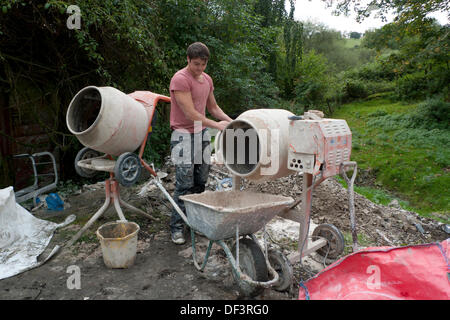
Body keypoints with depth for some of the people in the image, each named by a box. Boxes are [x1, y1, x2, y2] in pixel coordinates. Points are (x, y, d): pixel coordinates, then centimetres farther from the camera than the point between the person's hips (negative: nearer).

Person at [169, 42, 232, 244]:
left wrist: (230, 121, 5)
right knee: (184, 184, -7)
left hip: (202, 133, 7)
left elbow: (213, 107, 20)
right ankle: (177, 227, 4)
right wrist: (216, 125, -17)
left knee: (201, 182, 10)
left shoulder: (207, 80, 13)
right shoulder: (180, 79, -12)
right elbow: (190, 113, -17)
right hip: (184, 136, -7)